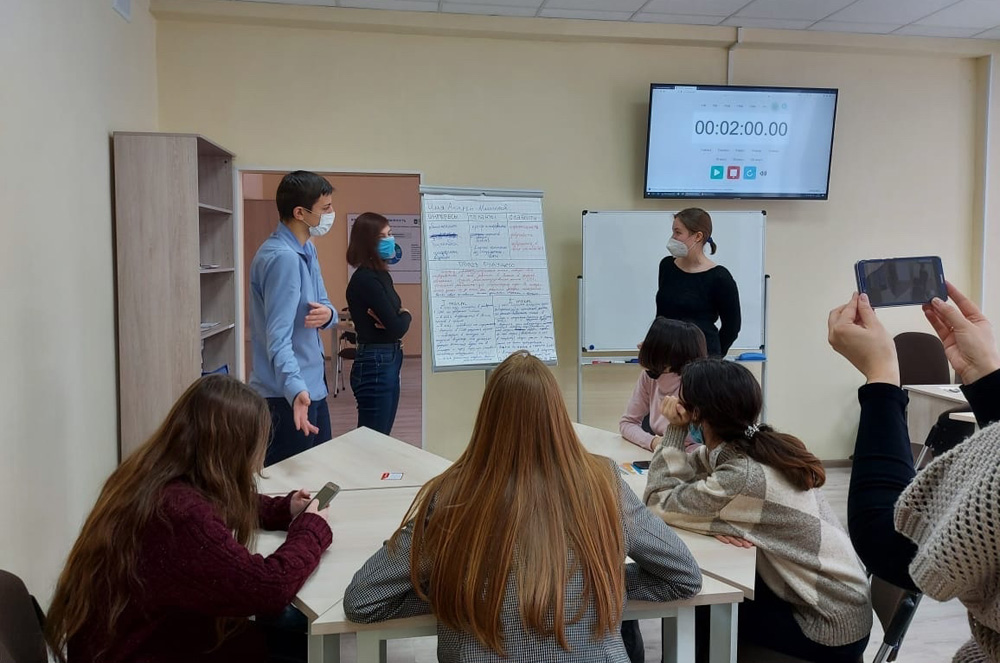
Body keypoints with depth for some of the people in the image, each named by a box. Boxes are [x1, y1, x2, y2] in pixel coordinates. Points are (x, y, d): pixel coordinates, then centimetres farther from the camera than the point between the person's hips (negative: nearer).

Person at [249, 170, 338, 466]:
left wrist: (327, 314, -11)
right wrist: (295, 390, -44)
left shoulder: (307, 250, 9)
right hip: (289, 394, -10)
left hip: (313, 385, 10)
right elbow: (278, 337, -30)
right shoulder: (282, 258, -23)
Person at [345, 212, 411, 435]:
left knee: (382, 438, 16)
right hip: (375, 365, -9)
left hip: (389, 362, 9)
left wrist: (396, 318, -12)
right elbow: (396, 327, -20)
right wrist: (405, 316, 1)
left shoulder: (382, 275, 11)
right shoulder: (366, 280, -18)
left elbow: (394, 315, 11)